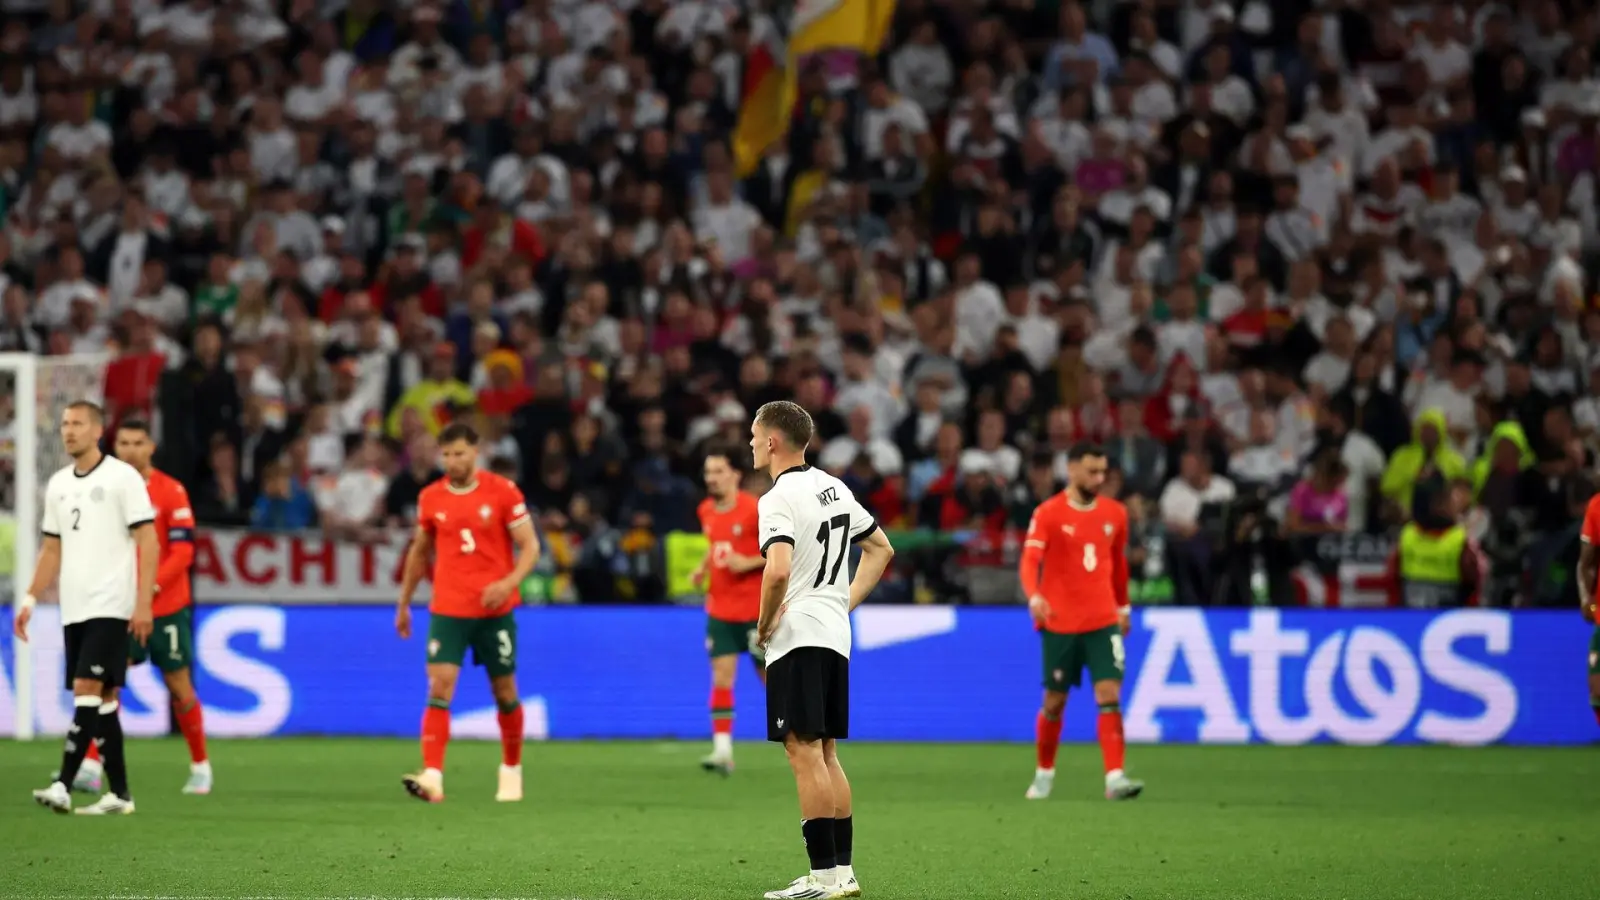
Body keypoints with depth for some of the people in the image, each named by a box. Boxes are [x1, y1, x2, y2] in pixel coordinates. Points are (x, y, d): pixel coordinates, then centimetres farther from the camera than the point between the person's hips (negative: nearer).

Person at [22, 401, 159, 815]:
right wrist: (31, 599, 11)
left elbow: (148, 541, -8)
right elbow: (52, 549, 20)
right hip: (74, 609, 7)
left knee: (87, 689, -15)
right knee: (102, 699, 8)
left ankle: (63, 786, -20)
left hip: (110, 606, -7)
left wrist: (144, 602, -15)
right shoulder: (57, 485, 13)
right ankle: (119, 793, 12)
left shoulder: (122, 477, -6)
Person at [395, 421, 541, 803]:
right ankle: (432, 776, -22)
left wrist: (510, 582, -22)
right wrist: (404, 604, 19)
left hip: (495, 610, -1)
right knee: (439, 688, -14)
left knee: (504, 692, 8)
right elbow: (419, 552, 18)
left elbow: (530, 546, -4)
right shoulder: (430, 498, 4)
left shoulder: (503, 491, -5)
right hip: (447, 610, 1)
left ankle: (512, 770, 29)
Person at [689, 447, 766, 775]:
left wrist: (749, 562, -20)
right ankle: (722, 750, -8)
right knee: (721, 677, -6)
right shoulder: (706, 511, 6)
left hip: (755, 609, -5)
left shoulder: (756, 510, -14)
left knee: (771, 675, 5)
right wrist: (703, 568, 5)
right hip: (720, 609, 5)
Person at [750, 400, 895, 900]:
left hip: (797, 635, -9)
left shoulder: (779, 499, -14)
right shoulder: (835, 488, 14)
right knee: (825, 753, 14)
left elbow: (778, 571, -28)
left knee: (803, 749, -8)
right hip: (835, 635, 9)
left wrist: (763, 624, -12)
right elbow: (881, 549, 23)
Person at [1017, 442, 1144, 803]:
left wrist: (1123, 606, 24)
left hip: (1103, 622, 2)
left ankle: (1115, 778, -17)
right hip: (1059, 623, -2)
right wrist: (1034, 597, -35)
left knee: (1110, 695, -12)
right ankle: (1044, 774, 28)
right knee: (1054, 702, 8)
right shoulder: (1048, 514, -7)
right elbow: (1030, 560, -17)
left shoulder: (1115, 513, 6)